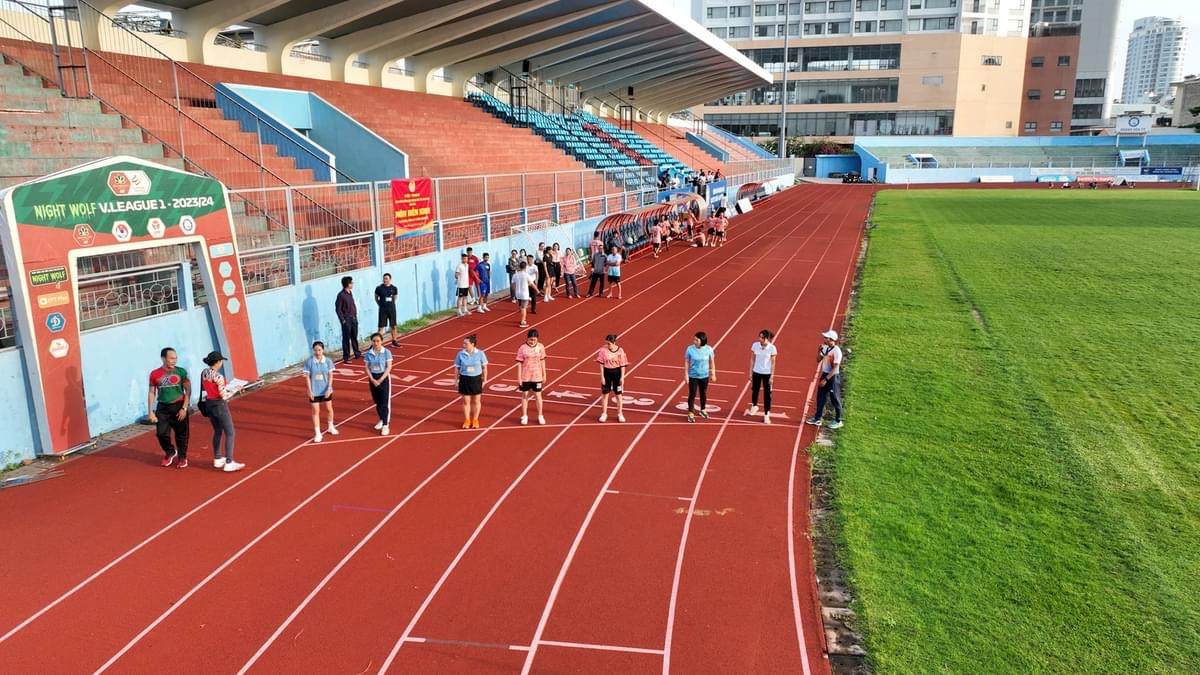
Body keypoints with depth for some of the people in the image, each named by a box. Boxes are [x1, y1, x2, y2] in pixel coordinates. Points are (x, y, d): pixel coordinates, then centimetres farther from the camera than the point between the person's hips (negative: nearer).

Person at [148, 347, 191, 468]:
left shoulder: (181, 372, -4)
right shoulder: (155, 374, -1)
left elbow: (188, 391, -3)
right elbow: (151, 393, 4)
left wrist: (184, 408, -10)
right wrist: (151, 412, 0)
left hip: (178, 407, -1)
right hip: (162, 408, 1)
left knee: (181, 434, 5)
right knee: (161, 433, -1)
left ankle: (182, 457, 23)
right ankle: (170, 452, 27)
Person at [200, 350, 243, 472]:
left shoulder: (204, 373, 1)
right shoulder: (218, 376, -22)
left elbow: (207, 388, 12)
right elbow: (224, 396, -20)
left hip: (209, 404, 8)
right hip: (219, 405, -8)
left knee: (217, 432, 22)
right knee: (229, 433, 1)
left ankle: (217, 459, 32)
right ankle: (229, 463, 0)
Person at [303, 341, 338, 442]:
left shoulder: (328, 361, -7)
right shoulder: (309, 362, -11)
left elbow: (330, 376, -4)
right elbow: (307, 377, -7)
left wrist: (329, 388, -12)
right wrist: (310, 390, -10)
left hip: (326, 390, 2)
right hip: (314, 391, -2)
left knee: (329, 408, 15)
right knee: (316, 411, 2)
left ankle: (331, 427, 37)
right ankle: (317, 433, 8)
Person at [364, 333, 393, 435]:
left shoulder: (386, 352, -10)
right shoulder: (368, 353, -1)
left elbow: (389, 367, -11)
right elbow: (367, 368, 1)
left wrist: (380, 380, -16)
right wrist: (373, 380, -11)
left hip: (384, 378, -4)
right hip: (373, 379, 4)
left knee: (385, 402, -6)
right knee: (377, 402, 13)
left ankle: (385, 425, -4)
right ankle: (381, 420, 32)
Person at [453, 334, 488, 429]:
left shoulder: (480, 353, -9)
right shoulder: (461, 354, -8)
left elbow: (484, 367, 0)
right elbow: (457, 368, 1)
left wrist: (484, 380, 1)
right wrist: (456, 380, 0)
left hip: (476, 379, 0)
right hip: (464, 379, 0)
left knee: (476, 401, 12)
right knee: (466, 401, 9)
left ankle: (475, 420, 28)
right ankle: (466, 420, 24)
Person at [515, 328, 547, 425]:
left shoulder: (541, 347, -3)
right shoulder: (522, 348, -11)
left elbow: (542, 361, 5)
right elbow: (519, 363, -8)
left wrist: (544, 375, 7)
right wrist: (519, 378, -9)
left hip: (537, 376, 2)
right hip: (525, 377, -1)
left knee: (538, 395, 8)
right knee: (525, 395, 10)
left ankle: (540, 416, 20)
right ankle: (524, 416, 22)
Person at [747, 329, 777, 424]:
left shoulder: (772, 348, -14)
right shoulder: (755, 345, -7)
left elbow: (773, 363, -7)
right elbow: (752, 359, 2)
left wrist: (772, 376, -9)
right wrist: (750, 372, 3)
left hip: (767, 373, -3)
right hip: (756, 372, 3)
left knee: (767, 394, 1)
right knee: (755, 390, 18)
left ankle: (766, 414, 9)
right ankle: (754, 406, 45)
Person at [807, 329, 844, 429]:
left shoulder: (836, 351, -21)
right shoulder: (825, 348, 3)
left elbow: (835, 368, -21)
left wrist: (826, 379, -22)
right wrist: (820, 350, -6)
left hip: (833, 376, -8)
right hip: (824, 374, 8)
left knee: (835, 399, 5)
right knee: (820, 397, 13)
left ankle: (838, 421, 18)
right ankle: (817, 418, 23)